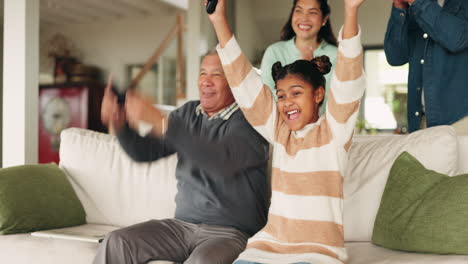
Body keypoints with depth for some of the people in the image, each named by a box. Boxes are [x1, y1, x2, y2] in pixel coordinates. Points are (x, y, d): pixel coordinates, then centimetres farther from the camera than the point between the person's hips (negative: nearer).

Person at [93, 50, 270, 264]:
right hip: (183, 224, 6)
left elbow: (223, 160, -30)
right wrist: (119, 123, -13)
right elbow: (144, 152, 8)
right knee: (116, 243, -12)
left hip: (232, 232, -6)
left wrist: (160, 122, -36)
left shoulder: (248, 121, -10)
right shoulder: (188, 113, 12)